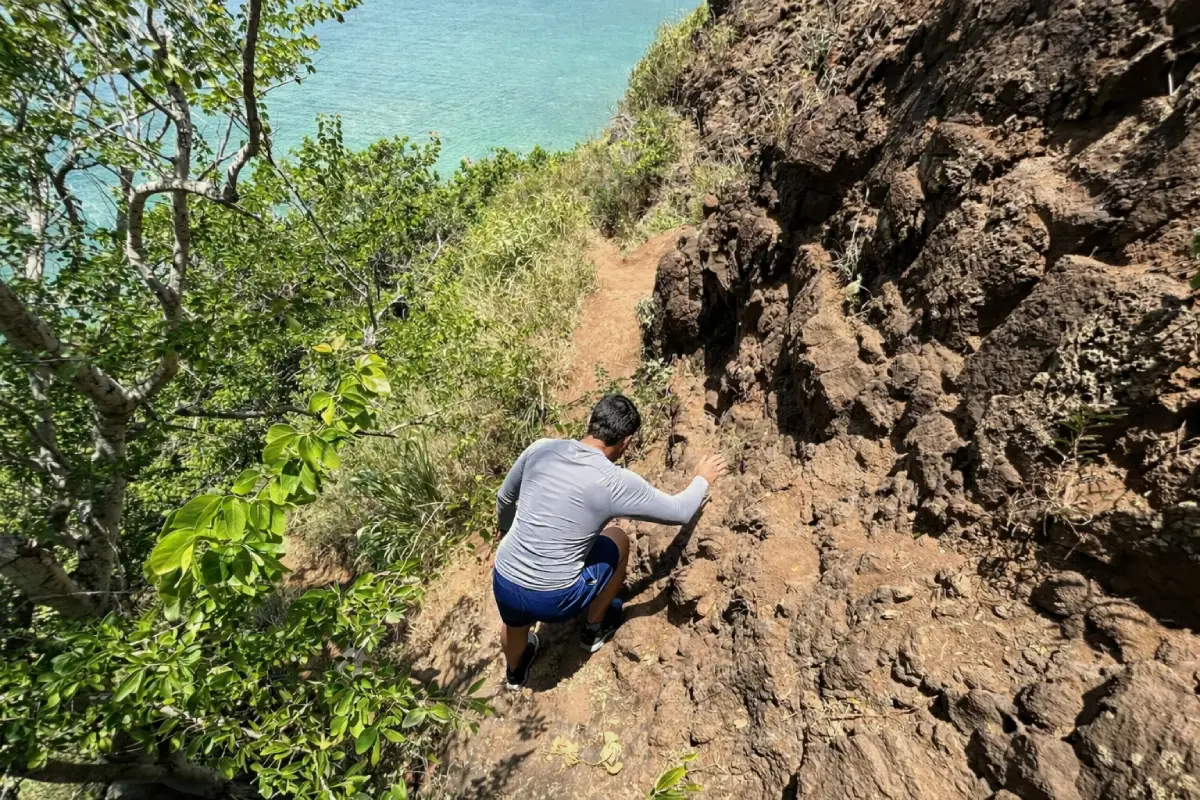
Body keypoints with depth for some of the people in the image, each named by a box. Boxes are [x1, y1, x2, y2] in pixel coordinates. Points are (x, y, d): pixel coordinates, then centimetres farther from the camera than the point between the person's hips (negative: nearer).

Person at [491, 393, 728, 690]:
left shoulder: (540, 449, -6)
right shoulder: (618, 483, -16)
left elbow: (504, 499, 12)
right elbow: (681, 512, -2)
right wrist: (703, 478, 18)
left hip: (502, 585, 4)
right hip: (554, 601, -3)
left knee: (516, 621, 39)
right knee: (618, 541, 19)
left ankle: (515, 671, 69)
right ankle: (594, 629, 38)